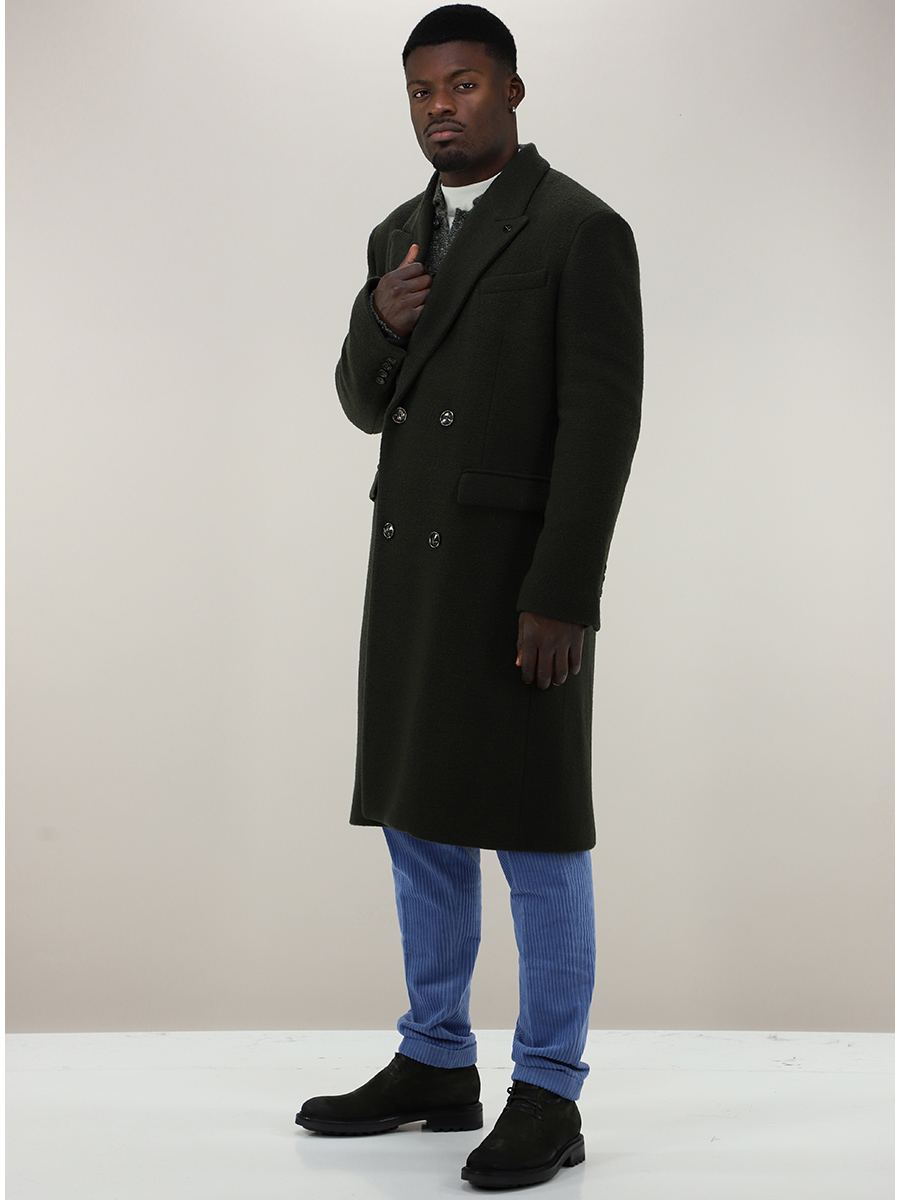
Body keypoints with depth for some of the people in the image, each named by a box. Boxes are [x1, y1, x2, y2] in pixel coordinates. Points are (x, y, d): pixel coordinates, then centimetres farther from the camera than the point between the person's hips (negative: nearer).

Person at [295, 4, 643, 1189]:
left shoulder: (584, 229, -9)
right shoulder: (401, 234, 13)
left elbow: (603, 420, -15)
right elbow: (369, 405, 15)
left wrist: (563, 595, -21)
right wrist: (379, 325, -8)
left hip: (522, 573, -7)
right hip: (413, 566, 7)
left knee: (535, 833, -3)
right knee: (421, 820, 11)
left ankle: (549, 1098, 6)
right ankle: (436, 1065, 23)